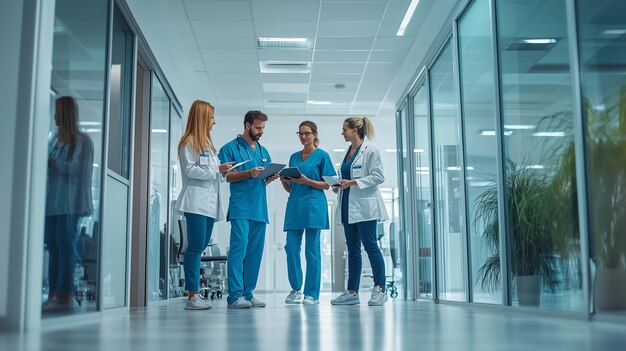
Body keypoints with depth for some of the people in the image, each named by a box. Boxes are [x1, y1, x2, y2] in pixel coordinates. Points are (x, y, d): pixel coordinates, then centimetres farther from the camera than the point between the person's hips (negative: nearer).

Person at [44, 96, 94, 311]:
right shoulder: (55, 138, 19)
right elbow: (49, 166, 21)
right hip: (52, 199, 6)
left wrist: (53, 162, -10)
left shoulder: (82, 140, -1)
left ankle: (65, 295, -11)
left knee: (65, 244, -10)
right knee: (53, 245, 2)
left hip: (70, 201, -6)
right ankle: (54, 294, 4)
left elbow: (79, 168, -10)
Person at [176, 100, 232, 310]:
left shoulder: (207, 143, 23)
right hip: (196, 202, -8)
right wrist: (216, 169, -10)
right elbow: (190, 170, -12)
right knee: (196, 247, -9)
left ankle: (194, 293, 11)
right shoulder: (189, 142, -3)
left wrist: (222, 172, 5)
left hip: (210, 202, 9)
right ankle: (192, 296, -6)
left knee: (201, 247, 7)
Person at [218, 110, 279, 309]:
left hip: (260, 209, 7)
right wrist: (249, 173, -17)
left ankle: (248, 294, 11)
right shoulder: (231, 148, 2)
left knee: (255, 253, 5)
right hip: (240, 208, -7)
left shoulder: (263, 151, 22)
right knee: (239, 249, -14)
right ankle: (235, 295, -14)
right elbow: (225, 176, -6)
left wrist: (271, 177, 1)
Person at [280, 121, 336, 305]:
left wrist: (307, 181, -15)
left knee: (312, 250, -2)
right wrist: (284, 181, -3)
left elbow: (327, 185, -2)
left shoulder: (322, 156, 3)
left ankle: (312, 294, 4)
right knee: (291, 247, -1)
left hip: (313, 207, -5)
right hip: (294, 205, 5)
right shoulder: (294, 157, 17)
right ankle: (296, 289, 12)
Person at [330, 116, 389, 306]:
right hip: (348, 206, 8)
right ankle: (352, 292, 11)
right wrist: (340, 185, 5)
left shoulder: (370, 150, -6)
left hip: (364, 206, -8)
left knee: (370, 245, -7)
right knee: (352, 249, 8)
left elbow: (378, 176, -12)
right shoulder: (349, 152, 17)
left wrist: (353, 182, -17)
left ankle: (379, 289, 0)